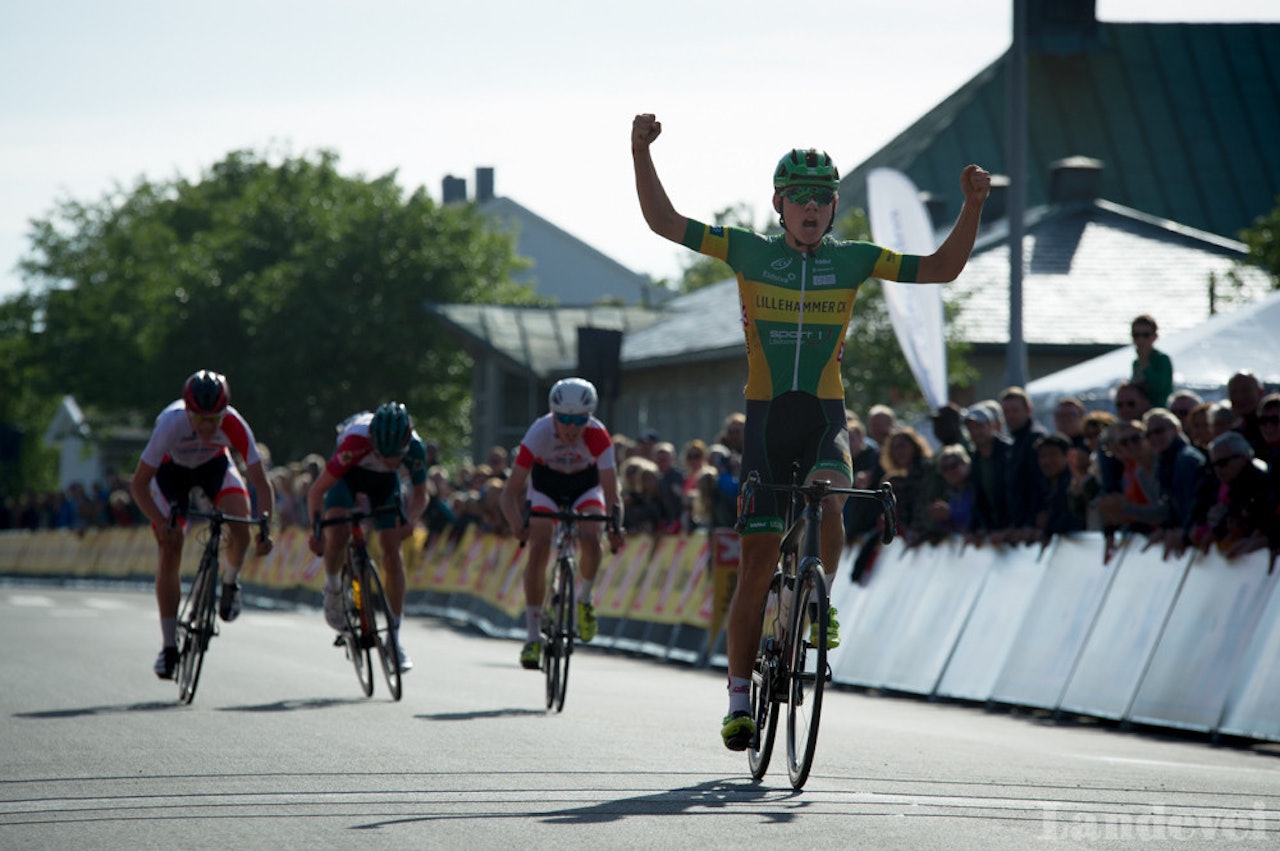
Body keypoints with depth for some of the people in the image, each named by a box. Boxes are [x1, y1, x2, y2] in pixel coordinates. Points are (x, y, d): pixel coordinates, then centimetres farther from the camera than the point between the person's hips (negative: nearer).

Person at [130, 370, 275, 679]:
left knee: (241, 523, -26)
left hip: (213, 464, 1)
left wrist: (265, 528, -41)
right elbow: (138, 484, -31)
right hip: (171, 468, -1)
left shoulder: (234, 425, -35)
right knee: (169, 552, -11)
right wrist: (161, 524, -43)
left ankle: (230, 584, 6)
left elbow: (261, 482, -28)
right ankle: (169, 646, -2)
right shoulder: (171, 424, -39)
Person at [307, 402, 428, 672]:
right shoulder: (356, 441, -42)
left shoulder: (415, 448, -33)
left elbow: (420, 494, -15)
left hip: (384, 480, 2)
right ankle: (333, 587, 5)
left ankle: (395, 637, 0)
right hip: (348, 473, -2)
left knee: (392, 551, -9)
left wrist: (410, 520, -36)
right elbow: (317, 490, -34)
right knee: (337, 534, -28)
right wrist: (316, 529, -47)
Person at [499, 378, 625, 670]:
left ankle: (584, 599, 3)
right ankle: (533, 637, -14)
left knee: (590, 539, -28)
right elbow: (510, 492, -33)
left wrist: (615, 525, -56)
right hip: (546, 485, 0)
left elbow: (611, 493, -36)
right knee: (539, 547, -21)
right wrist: (518, 524, -52)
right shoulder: (539, 434, -34)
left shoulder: (597, 436, -34)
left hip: (586, 485, 0)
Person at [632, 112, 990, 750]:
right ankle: (740, 697, 10)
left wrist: (973, 205, -8)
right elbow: (664, 221, 0)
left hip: (825, 417, 0)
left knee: (828, 506, -32)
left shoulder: (852, 260, 4)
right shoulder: (749, 251, 2)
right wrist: (641, 151, -11)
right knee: (757, 563, -1)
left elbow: (941, 268, 4)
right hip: (765, 417, 0)